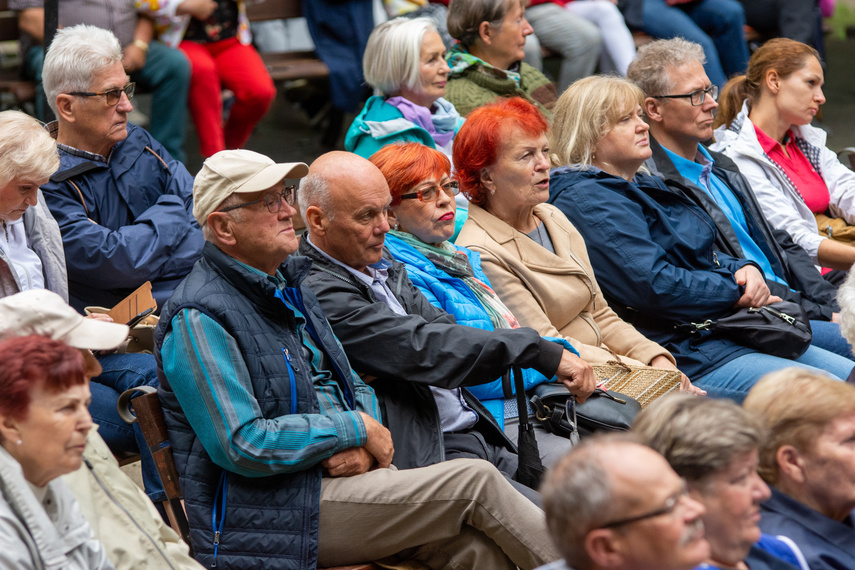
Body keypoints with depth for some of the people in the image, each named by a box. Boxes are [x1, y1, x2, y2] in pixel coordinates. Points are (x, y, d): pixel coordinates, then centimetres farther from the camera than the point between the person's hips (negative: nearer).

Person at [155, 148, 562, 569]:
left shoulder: (288, 284, 16)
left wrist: (361, 446, -3)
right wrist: (355, 429, -13)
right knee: (475, 482, -13)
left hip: (333, 470, 8)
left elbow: (352, 387, 21)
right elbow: (243, 446, -21)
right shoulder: (198, 319, -13)